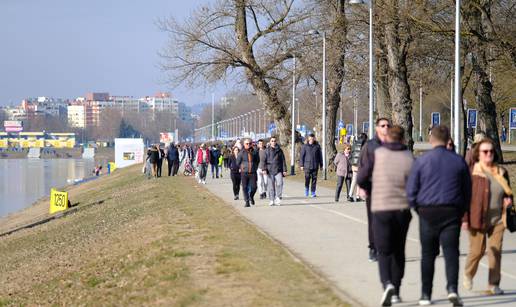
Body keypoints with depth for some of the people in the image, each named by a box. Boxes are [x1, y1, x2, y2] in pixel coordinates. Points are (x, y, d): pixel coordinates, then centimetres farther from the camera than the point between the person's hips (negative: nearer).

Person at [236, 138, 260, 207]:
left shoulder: (254, 152, 4)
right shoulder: (242, 153, 0)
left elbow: (257, 161, 18)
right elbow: (238, 162, 7)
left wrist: (255, 167, 11)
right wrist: (243, 167, 9)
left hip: (253, 173, 1)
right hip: (244, 173, -1)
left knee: (253, 187, -5)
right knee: (245, 188, -1)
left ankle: (251, 196, 25)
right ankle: (247, 201, 7)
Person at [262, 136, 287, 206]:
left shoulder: (279, 150, 10)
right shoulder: (267, 151, 6)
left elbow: (283, 161, 13)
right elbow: (263, 161, 1)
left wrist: (284, 170, 8)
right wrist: (263, 169, -13)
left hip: (278, 170, 0)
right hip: (270, 171, 0)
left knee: (279, 183, -18)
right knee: (270, 186, 1)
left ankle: (278, 198, -10)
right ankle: (271, 200, 8)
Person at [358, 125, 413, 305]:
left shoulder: (377, 154, -3)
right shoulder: (409, 158, 1)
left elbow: (361, 179, 1)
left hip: (381, 209, -2)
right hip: (403, 210, 2)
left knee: (384, 252, 2)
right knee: (398, 252, 16)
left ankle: (387, 284, -23)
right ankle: (396, 293, 18)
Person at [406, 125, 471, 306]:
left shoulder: (421, 161, -3)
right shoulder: (459, 161, 4)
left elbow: (411, 190, -2)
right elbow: (467, 191, 10)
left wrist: (418, 209, 11)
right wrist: (461, 212, 18)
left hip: (428, 212, 0)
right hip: (451, 213, 0)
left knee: (428, 254, 9)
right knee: (451, 251, -2)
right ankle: (452, 288, -23)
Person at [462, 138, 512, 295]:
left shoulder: (501, 172, 9)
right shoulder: (472, 172, -6)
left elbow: (507, 192, 23)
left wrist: (508, 199, 0)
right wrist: (464, 219, -11)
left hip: (497, 219, 4)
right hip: (478, 219, -4)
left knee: (496, 251, -1)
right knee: (477, 251, 2)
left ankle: (494, 284, 6)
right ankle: (468, 274, 30)